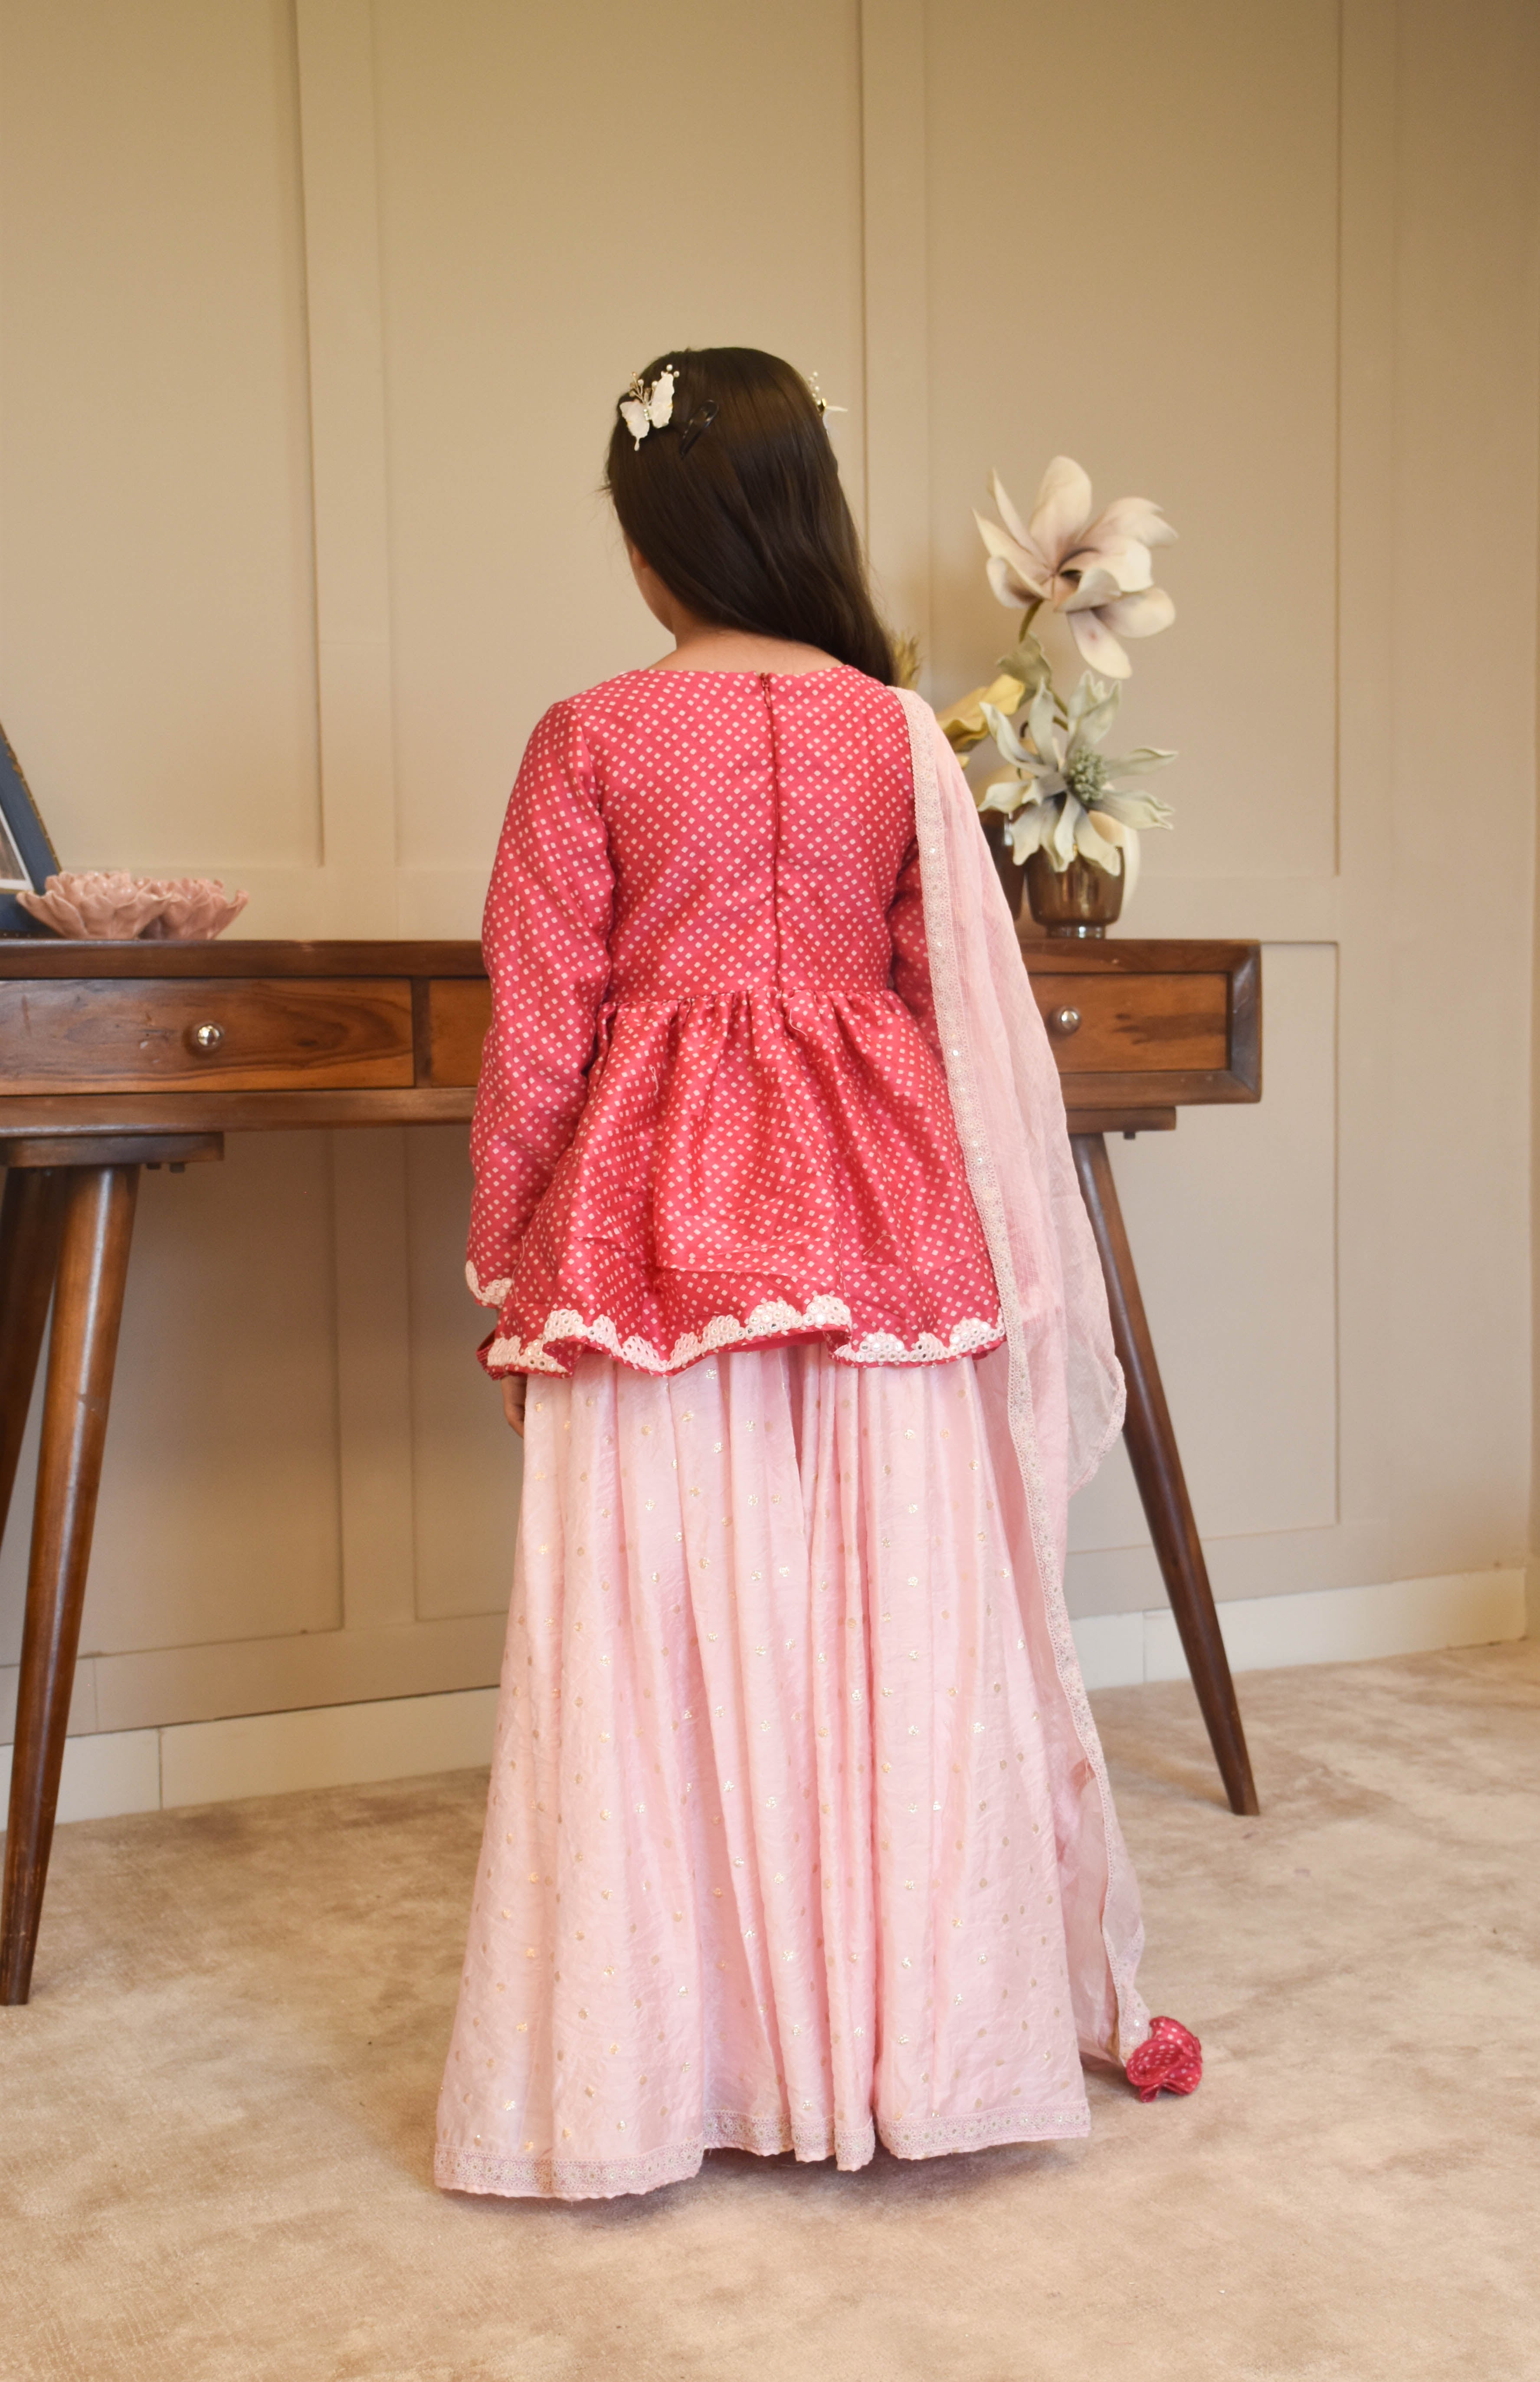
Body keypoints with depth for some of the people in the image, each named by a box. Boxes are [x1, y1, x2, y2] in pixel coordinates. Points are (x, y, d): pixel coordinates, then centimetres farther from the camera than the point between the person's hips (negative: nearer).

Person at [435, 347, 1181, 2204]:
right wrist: (986, 1243, 19)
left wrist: (506, 1265, 8)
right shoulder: (900, 732, 3)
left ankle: (657, 2063, 15)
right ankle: (906, 2033, 21)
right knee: (889, 1622, 9)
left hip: (655, 1215, -2)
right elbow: (962, 1016, 7)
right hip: (877, 1209, 2)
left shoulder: (590, 739, -4)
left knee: (661, 1634, 5)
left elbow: (535, 1039, -3)